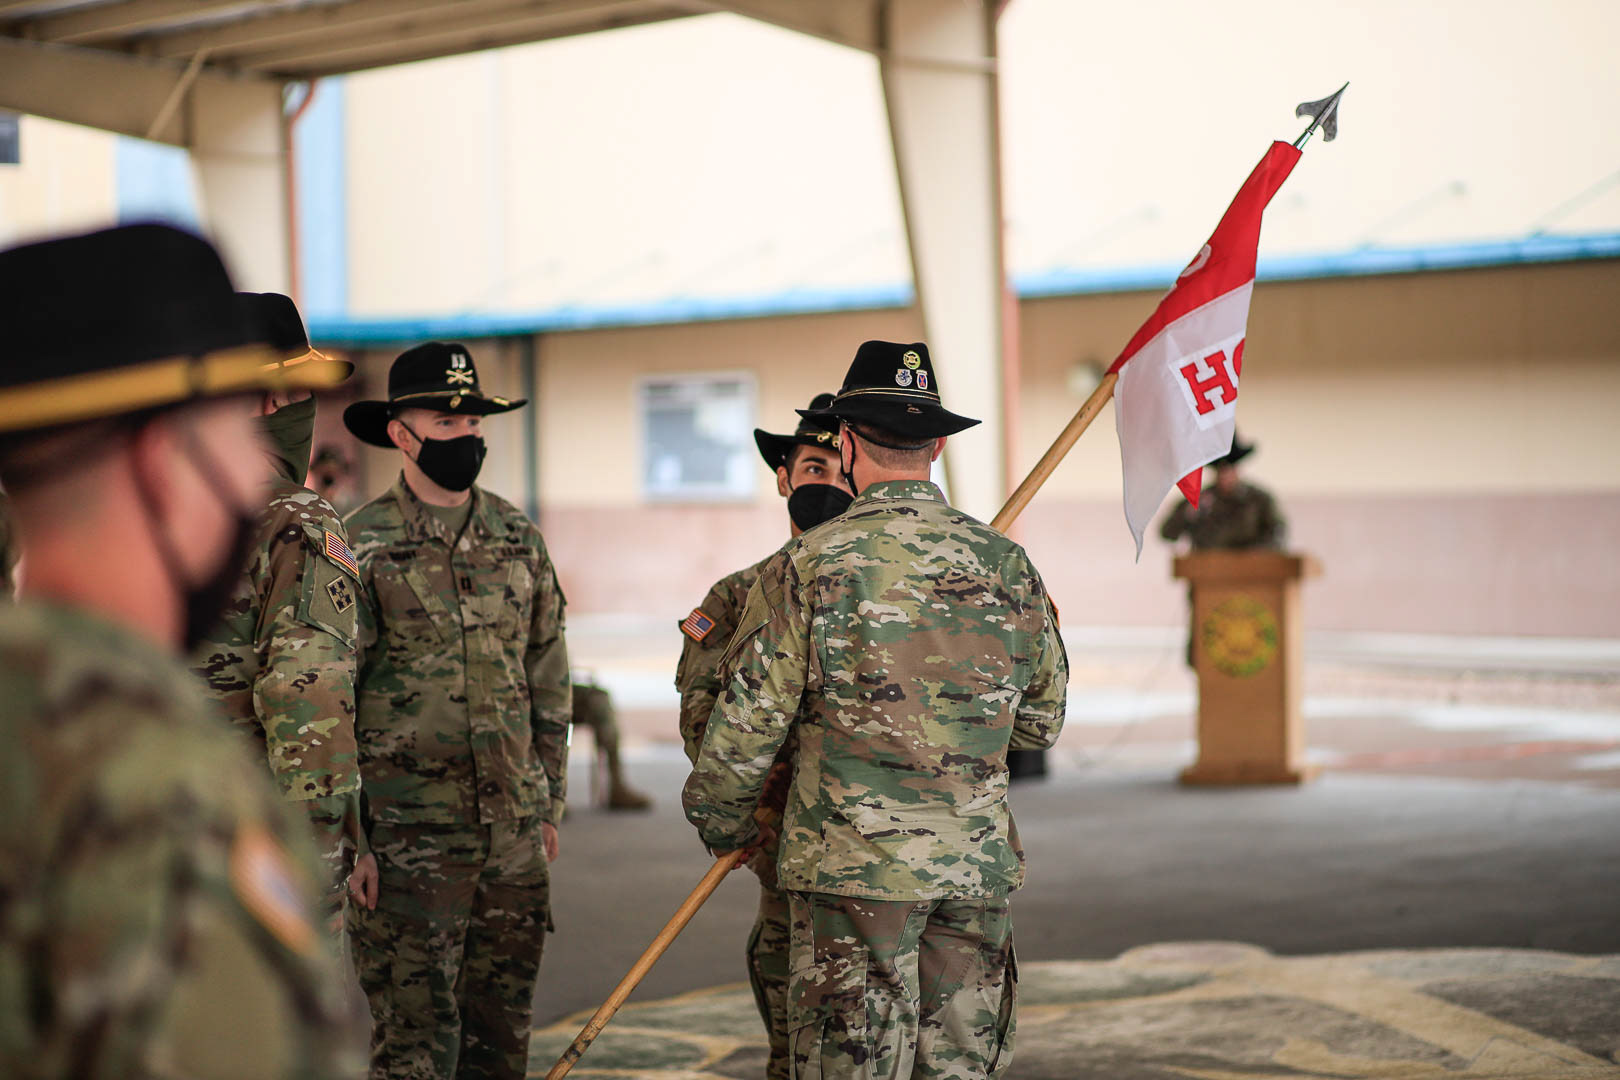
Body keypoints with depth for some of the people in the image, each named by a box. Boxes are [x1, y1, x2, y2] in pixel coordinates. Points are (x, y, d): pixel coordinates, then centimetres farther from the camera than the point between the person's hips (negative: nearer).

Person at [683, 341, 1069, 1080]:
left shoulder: (809, 565, -8)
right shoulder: (1006, 565, 4)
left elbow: (747, 721, -5)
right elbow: (1042, 723, 13)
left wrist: (722, 823, 12)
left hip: (855, 863, -4)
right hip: (979, 865, 4)